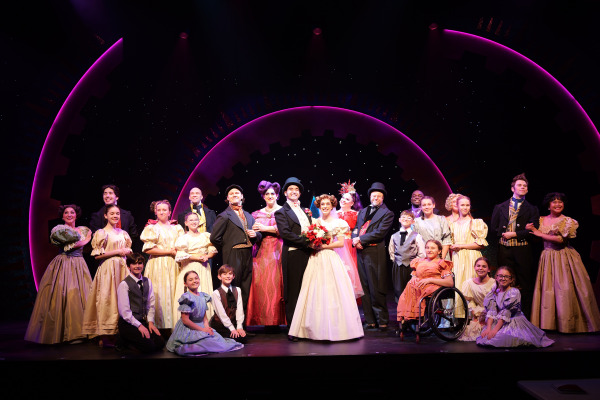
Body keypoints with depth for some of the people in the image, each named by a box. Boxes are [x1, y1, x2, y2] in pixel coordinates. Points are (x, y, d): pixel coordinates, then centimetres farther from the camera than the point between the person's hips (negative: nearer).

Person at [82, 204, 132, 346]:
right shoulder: (101, 233, -1)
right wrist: (117, 251, -10)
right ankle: (105, 337, -3)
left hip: (122, 268, 5)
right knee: (107, 299, -7)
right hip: (108, 268, -5)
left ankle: (117, 334, 5)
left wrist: (126, 251, -1)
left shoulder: (123, 233, 15)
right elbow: (97, 255, -9)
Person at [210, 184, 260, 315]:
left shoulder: (248, 216, 18)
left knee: (245, 289, 9)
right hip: (233, 256, -6)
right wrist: (226, 250, -1)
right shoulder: (224, 216, -3)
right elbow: (214, 237, -9)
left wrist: (255, 234, -1)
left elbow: (259, 234, 21)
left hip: (248, 255, 6)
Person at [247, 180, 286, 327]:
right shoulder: (257, 214, 16)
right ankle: (265, 320, 2)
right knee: (261, 283, -6)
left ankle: (277, 319, -2)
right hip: (262, 252, 3)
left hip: (278, 251, -3)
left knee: (276, 282, -10)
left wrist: (265, 228, -10)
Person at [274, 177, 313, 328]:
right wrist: (306, 241, -17)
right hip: (293, 256, -6)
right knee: (293, 293, -1)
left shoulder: (305, 211, 21)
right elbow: (285, 233, -13)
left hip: (308, 255, 6)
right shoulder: (281, 212, 0)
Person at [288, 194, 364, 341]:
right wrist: (312, 245, -7)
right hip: (316, 260, 3)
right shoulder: (314, 222, 15)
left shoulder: (338, 223, 5)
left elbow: (341, 243, -2)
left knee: (332, 291, -4)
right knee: (314, 292, -1)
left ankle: (335, 327, 6)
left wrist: (324, 246, -10)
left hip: (330, 259, -3)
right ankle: (317, 328, 4)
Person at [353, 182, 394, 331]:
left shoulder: (387, 213, 1)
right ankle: (370, 320, 14)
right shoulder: (362, 212, 21)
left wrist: (360, 239, -11)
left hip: (375, 254, -6)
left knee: (376, 289, -5)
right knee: (364, 288, 7)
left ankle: (382, 321, 6)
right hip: (361, 252, 6)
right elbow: (356, 229, 16)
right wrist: (355, 240, -5)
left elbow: (379, 233, -10)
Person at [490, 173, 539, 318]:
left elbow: (533, 231, -4)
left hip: (523, 250, -1)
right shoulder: (500, 207, 13)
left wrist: (514, 234, -10)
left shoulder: (531, 209, 8)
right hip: (504, 250, 2)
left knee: (525, 285, 1)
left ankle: (526, 317, 7)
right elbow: (494, 227, 10)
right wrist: (503, 234, -5)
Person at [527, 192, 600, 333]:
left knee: (565, 289, -4)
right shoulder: (542, 220, 9)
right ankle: (549, 322, 9)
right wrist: (531, 229, -5)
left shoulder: (568, 221, -3)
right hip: (547, 258, 3)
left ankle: (568, 324, 7)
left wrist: (540, 234, -10)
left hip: (564, 258, -3)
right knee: (547, 289, 2)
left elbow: (561, 240, -15)